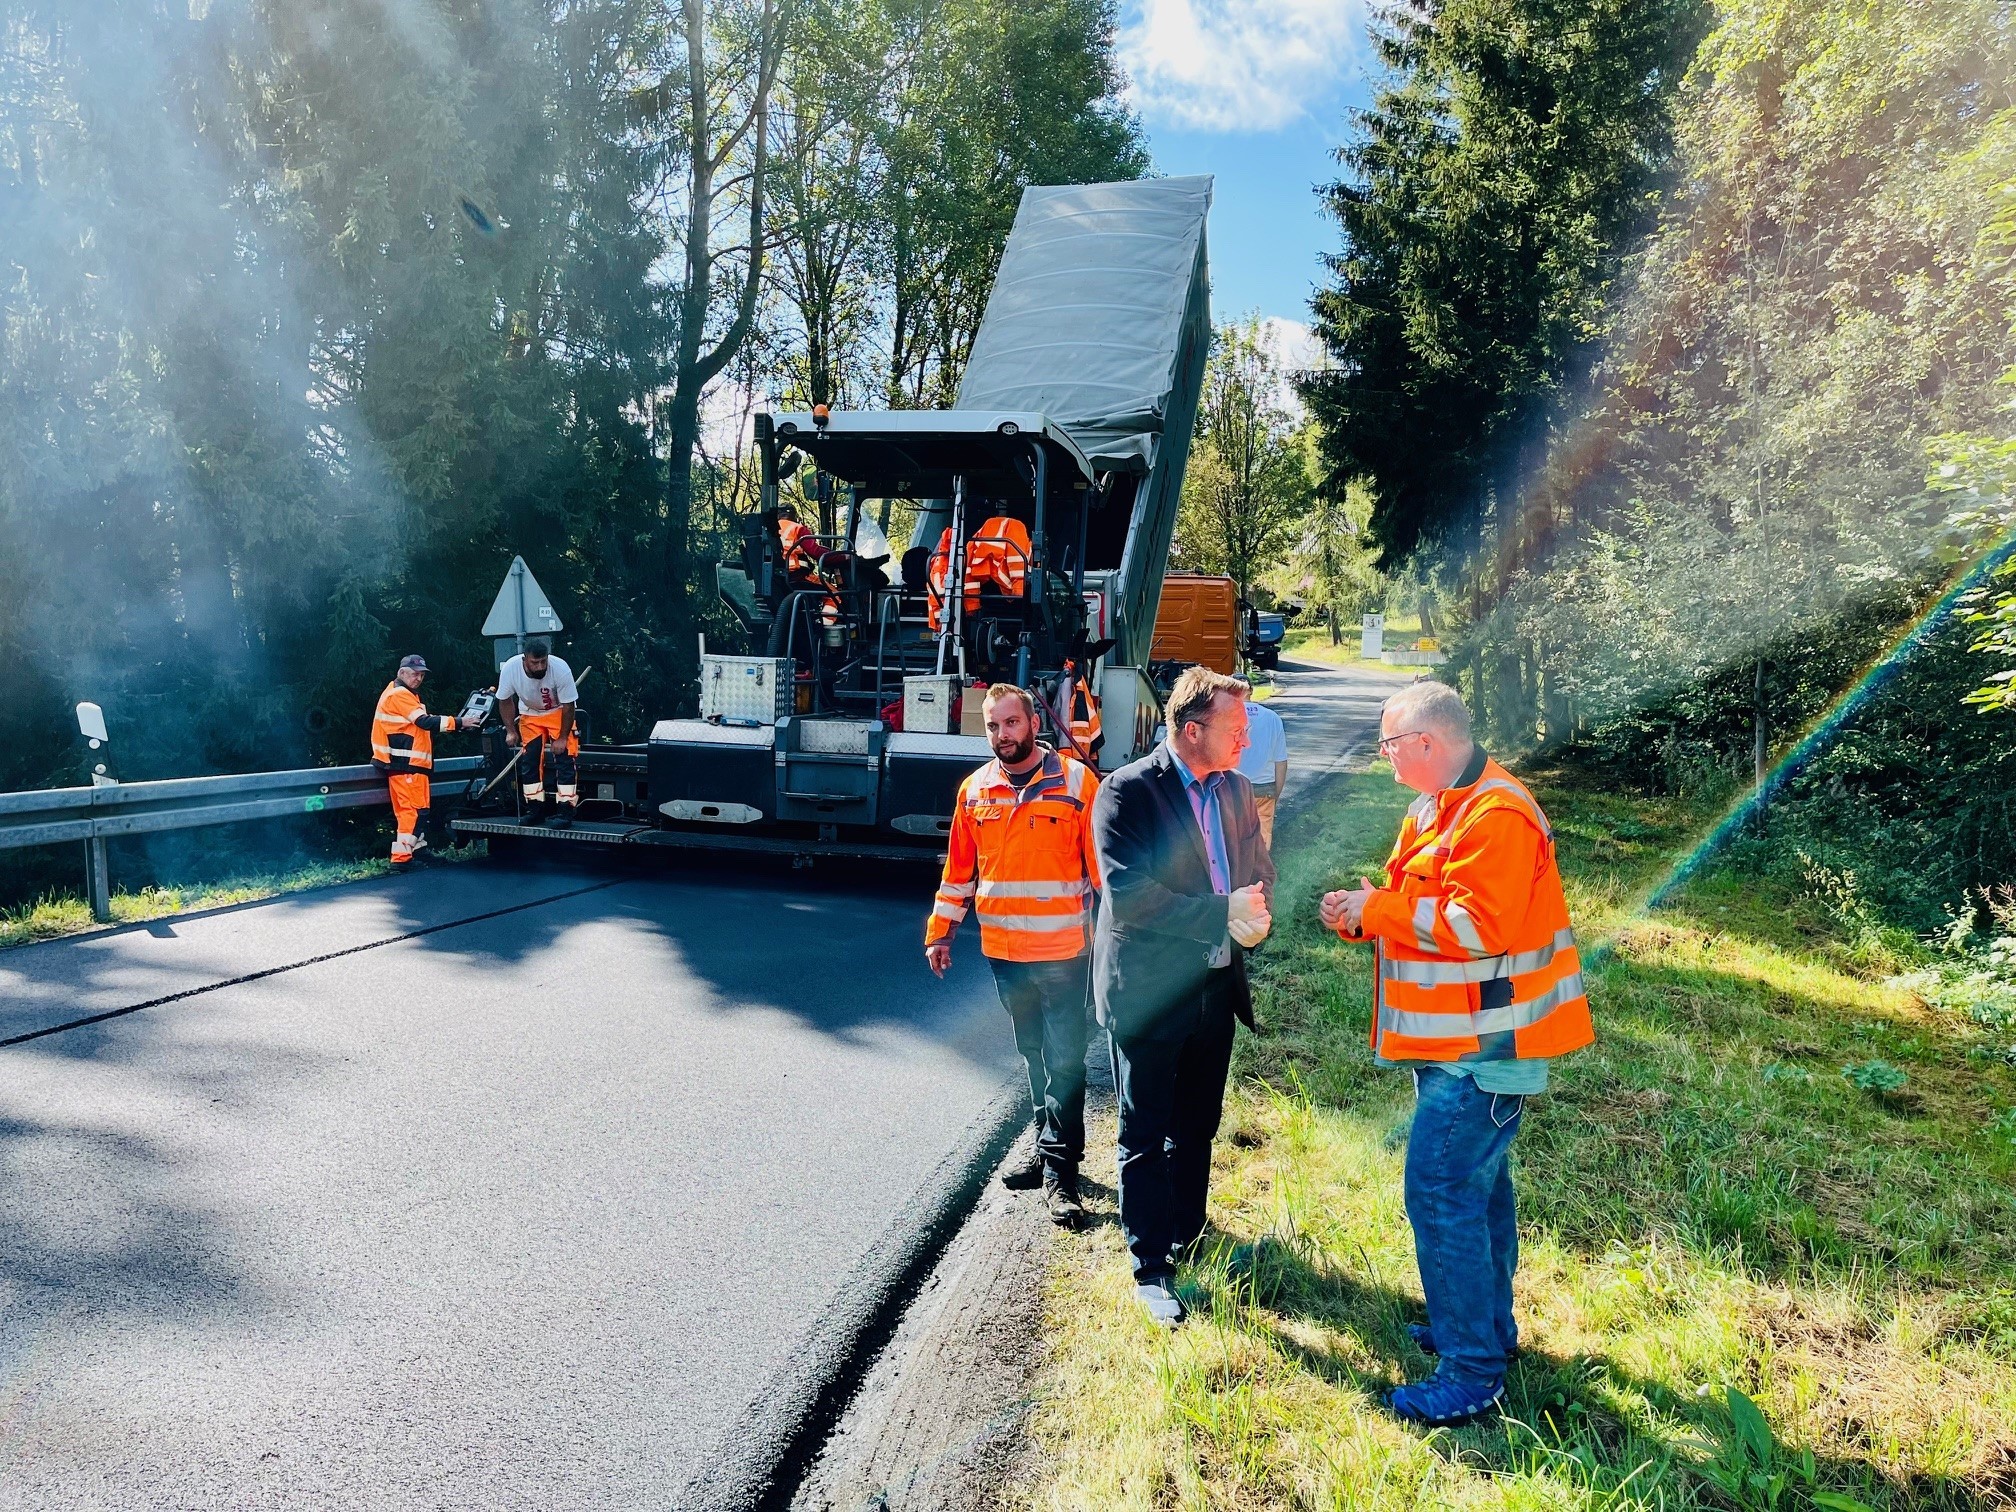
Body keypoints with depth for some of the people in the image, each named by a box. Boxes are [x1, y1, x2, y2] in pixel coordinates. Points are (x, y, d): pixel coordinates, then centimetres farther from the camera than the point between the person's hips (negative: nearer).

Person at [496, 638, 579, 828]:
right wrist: (510, 731, -9)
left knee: (564, 758, -12)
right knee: (528, 761, 3)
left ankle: (565, 811, -11)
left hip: (559, 713, -3)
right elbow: (505, 701, -8)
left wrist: (562, 737, -19)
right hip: (530, 714, 3)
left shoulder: (560, 669, -35)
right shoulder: (510, 669, -27)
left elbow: (568, 706, -23)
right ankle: (535, 809, 14)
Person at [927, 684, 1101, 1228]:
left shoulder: (1076, 781, -6)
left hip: (1063, 950, -4)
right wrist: (941, 932, 12)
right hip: (1003, 951, 4)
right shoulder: (975, 790, 6)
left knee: (1064, 1060, -2)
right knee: (1032, 1055, 16)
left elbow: (1102, 862, -4)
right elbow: (959, 868, 12)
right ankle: (1049, 1147, 29)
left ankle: (1059, 1173, 5)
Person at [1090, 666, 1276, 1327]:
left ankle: (1186, 1235, 40)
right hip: (1148, 989, -6)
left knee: (1197, 1125, 20)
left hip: (1217, 983, 6)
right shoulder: (1128, 791, -16)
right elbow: (1127, 893, -24)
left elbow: (1260, 868, 12)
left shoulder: (1236, 789, 5)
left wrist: (1256, 912, -12)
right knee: (1145, 1135, 7)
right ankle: (1150, 1268, 20)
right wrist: (1222, 913, -25)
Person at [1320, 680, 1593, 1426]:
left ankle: (1472, 1371, 3)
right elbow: (1420, 907, 18)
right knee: (1474, 1182, 21)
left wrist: (1378, 908, -20)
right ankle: (1486, 1326, 36)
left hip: (1482, 1045, -11)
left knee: (1442, 1191, -8)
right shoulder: (1438, 808, 13)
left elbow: (1476, 923, -30)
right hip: (1453, 1037, 11)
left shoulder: (1495, 815, -21)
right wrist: (1361, 914, -1)